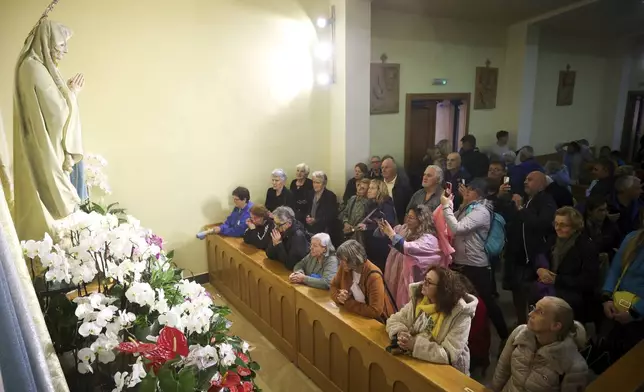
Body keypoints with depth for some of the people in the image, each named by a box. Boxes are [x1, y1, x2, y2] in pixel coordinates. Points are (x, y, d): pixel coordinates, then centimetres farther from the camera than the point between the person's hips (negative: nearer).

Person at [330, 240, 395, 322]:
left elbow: (375, 311, -28)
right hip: (355, 316, 6)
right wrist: (339, 296, -16)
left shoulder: (373, 276, -26)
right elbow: (334, 286, 7)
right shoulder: (344, 267, -7)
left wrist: (347, 303, -21)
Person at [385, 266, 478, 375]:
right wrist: (400, 333, -21)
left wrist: (415, 344, -31)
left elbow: (450, 354, -24)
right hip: (417, 359, 5)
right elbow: (394, 320, 1)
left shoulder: (460, 314, -19)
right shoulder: (419, 299, -3)